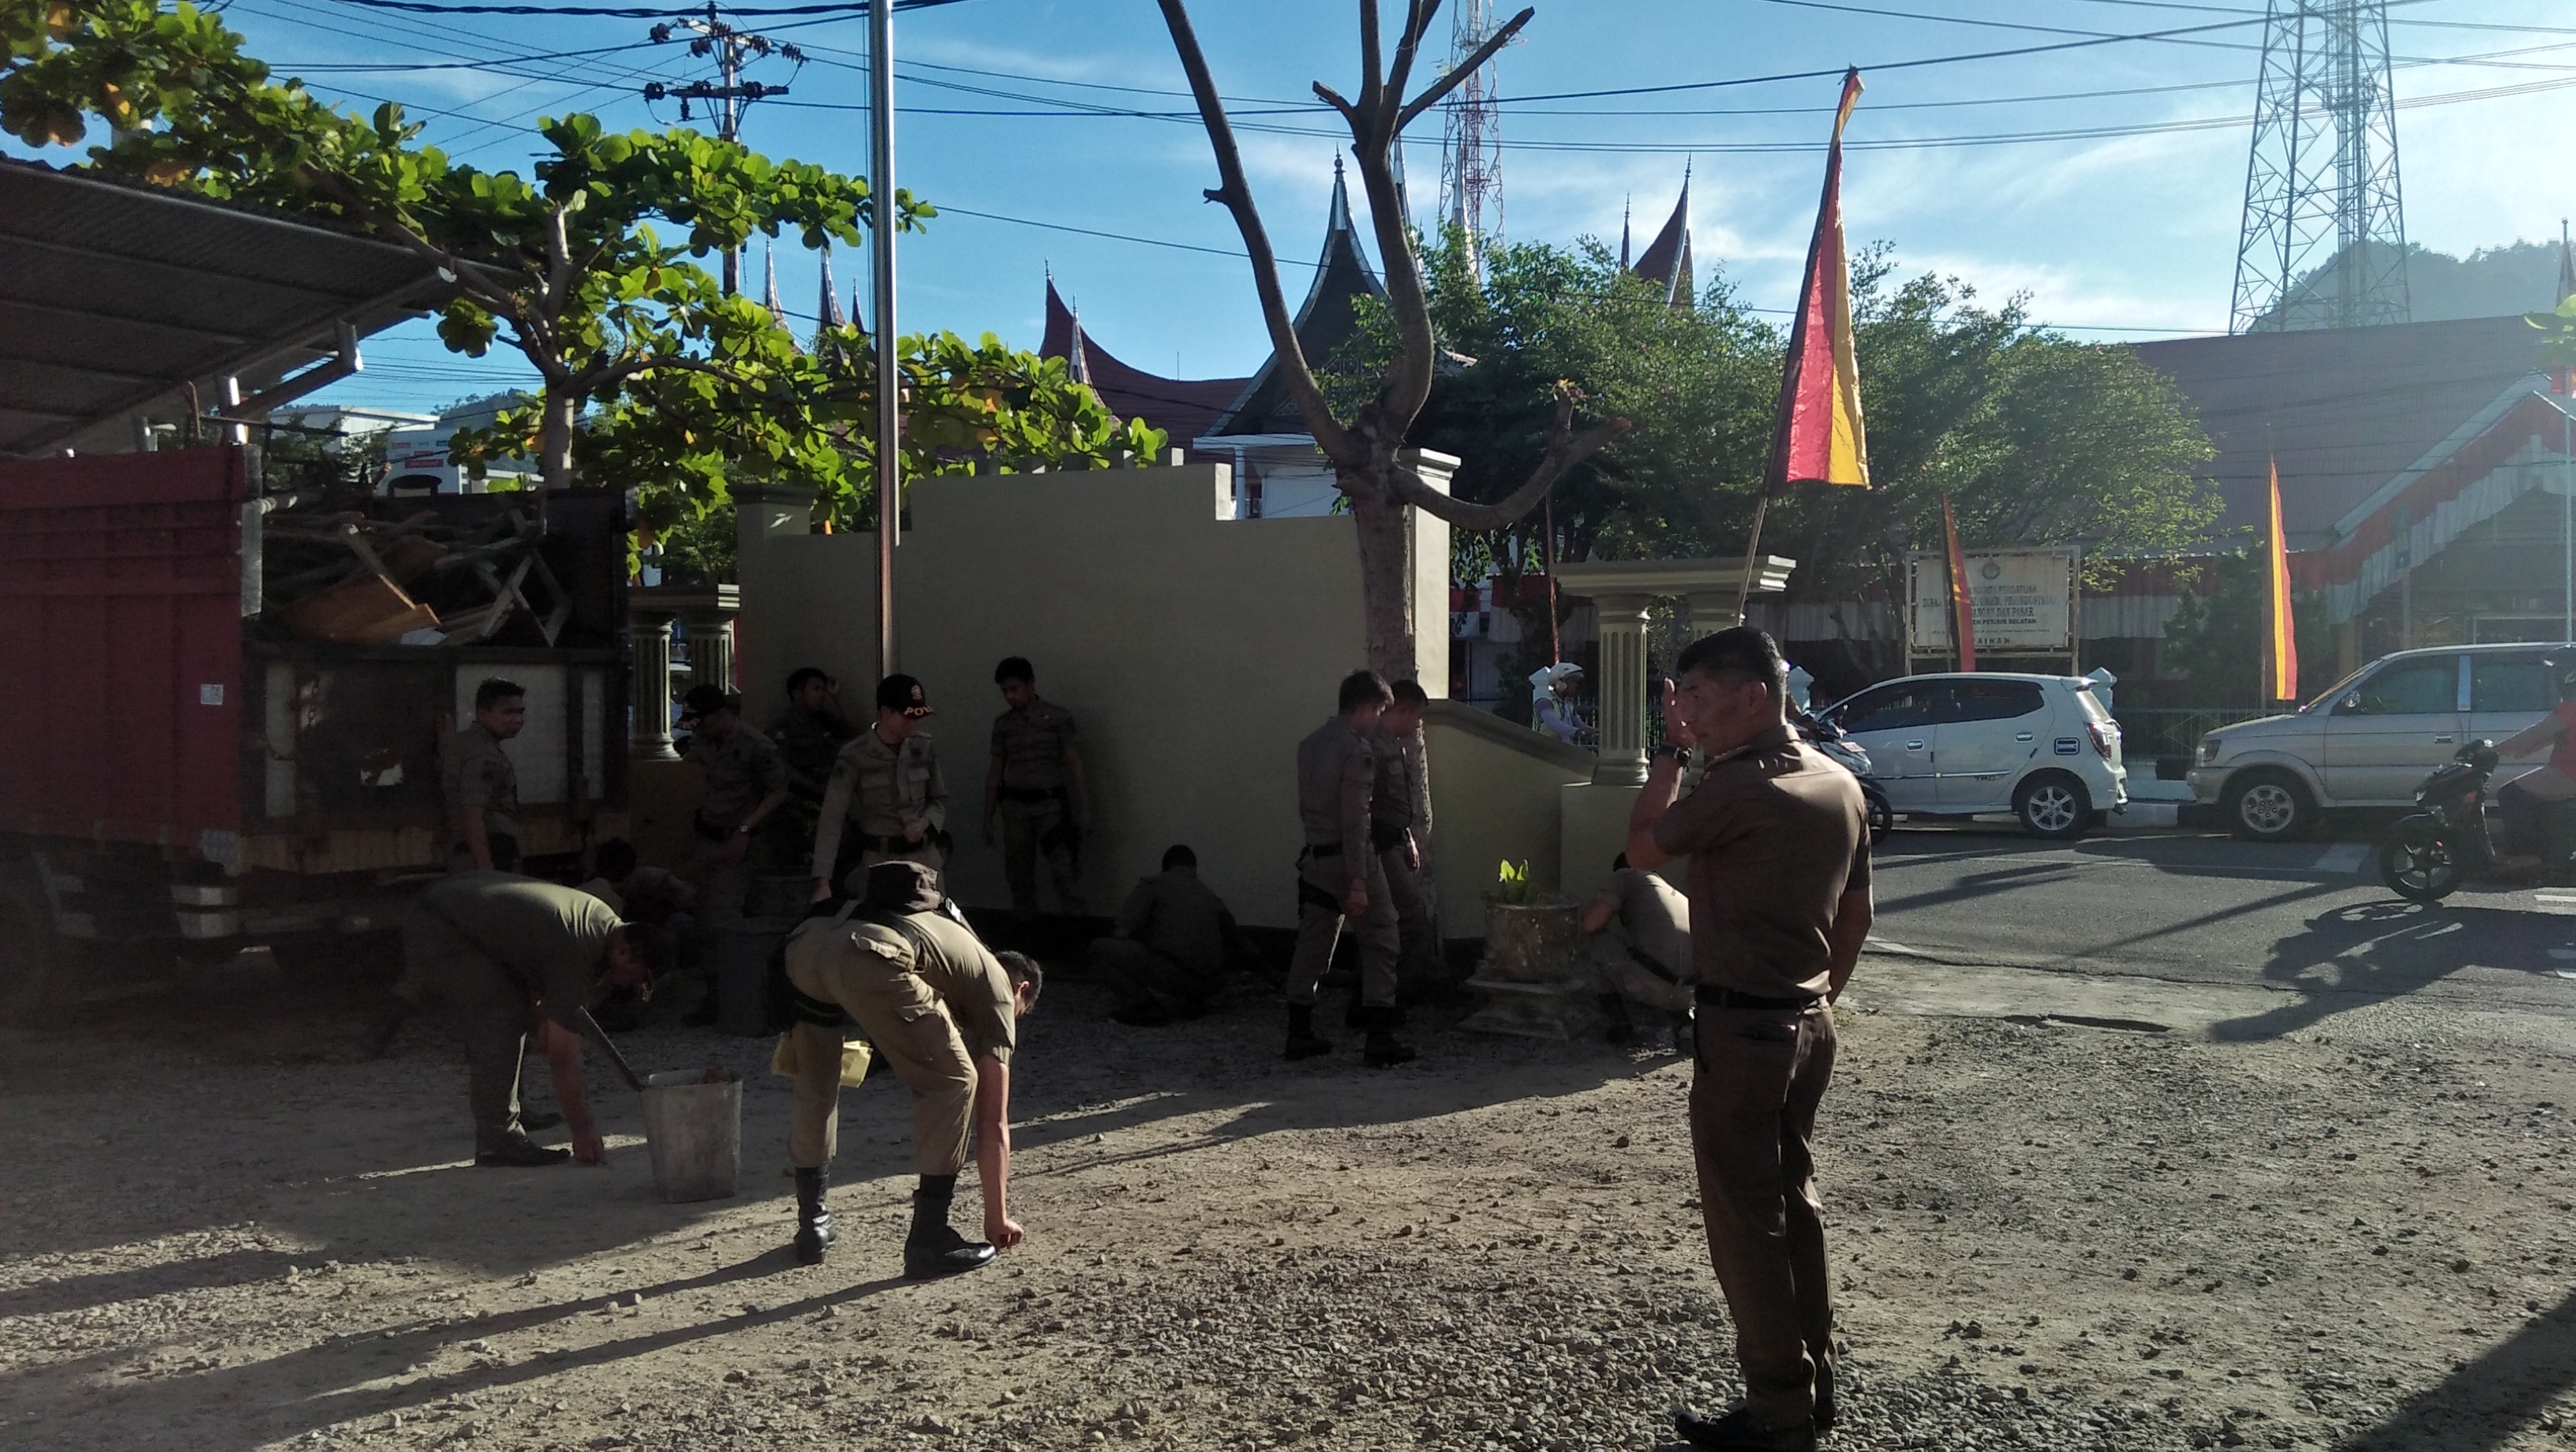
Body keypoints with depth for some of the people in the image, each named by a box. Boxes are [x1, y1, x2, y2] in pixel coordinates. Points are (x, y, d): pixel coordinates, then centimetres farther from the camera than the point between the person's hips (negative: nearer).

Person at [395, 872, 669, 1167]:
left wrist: (541, 1015, -1)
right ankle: (498, 1141, -15)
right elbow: (562, 1054, -24)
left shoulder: (606, 922, 1)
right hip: (436, 929, -10)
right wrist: (582, 1129, -19)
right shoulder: (573, 955, -27)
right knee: (501, 1018, -17)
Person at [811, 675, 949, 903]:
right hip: (878, 862, -3)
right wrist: (822, 881, -21)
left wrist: (925, 823, -11)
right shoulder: (854, 757, -11)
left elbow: (939, 799, 13)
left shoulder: (923, 747, 1)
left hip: (924, 857, 4)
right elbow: (832, 820, -14)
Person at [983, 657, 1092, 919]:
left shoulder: (1058, 717, -2)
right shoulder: (1002, 724, 7)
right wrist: (988, 817, 11)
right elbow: (995, 772, 12)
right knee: (1019, 877, 6)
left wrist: (1084, 809, -8)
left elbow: (1075, 764, -3)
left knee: (1066, 872, -12)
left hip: (1051, 804, -3)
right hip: (1015, 807, 3)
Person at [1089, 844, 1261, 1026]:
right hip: (1210, 985, 6)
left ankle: (1145, 1006, -10)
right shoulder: (1210, 897, 23)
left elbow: (1122, 933, -6)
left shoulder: (1153, 883, 9)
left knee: (1100, 948, 6)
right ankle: (1191, 1003, 15)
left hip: (1172, 975, -6)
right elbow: (1242, 944, 38)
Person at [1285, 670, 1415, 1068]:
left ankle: (1299, 1035, 18)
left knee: (1312, 945, 13)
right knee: (1379, 945, 0)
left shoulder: (1309, 744, 10)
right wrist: (1358, 881, -20)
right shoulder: (1357, 751, -15)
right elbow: (1354, 819, -20)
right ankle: (1380, 1041, -1)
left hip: (1314, 857, 8)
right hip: (1346, 857, -8)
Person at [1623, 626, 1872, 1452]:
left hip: (1741, 1028, -9)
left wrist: (1671, 751, 0)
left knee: (1745, 1220, 1)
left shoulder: (1739, 786, -20)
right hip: (1807, 1022, 9)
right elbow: (1857, 913, 14)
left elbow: (1642, 850, -6)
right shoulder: (1840, 784, 7)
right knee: (1793, 1202, 17)